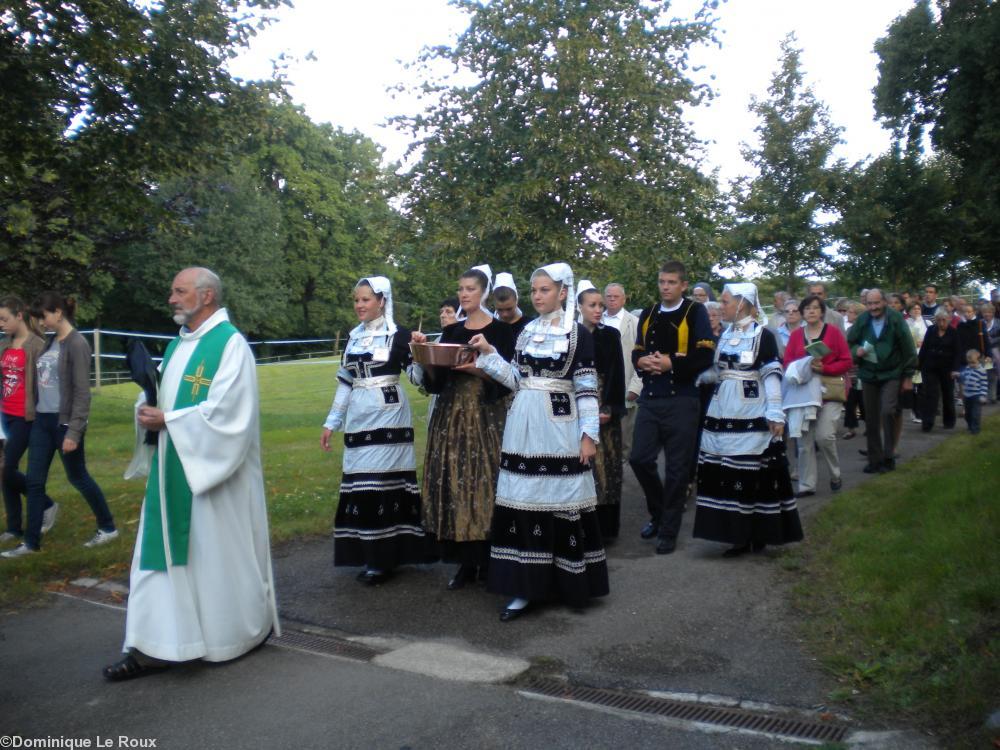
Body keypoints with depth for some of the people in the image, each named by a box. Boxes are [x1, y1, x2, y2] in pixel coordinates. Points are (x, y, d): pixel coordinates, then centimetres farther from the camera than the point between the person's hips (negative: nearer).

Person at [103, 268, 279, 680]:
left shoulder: (230, 344, -13)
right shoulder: (178, 343, 14)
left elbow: (224, 412, -21)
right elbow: (158, 394, 16)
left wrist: (167, 420, -16)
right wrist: (147, 410, -7)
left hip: (213, 471, -8)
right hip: (173, 471, 8)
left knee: (220, 552, 4)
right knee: (163, 552, 8)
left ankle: (248, 629, 25)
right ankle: (157, 646, 14)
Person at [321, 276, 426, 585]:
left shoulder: (398, 335, -4)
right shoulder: (354, 337, 13)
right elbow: (345, 383, 16)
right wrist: (331, 422, 15)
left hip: (387, 417, -6)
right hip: (358, 418, 6)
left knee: (383, 479, -4)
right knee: (361, 482, 7)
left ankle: (383, 559, 6)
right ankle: (370, 555, 19)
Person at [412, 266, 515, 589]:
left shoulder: (500, 330, 0)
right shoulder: (450, 331, 13)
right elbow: (435, 378, 10)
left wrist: (479, 368, -21)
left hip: (486, 415, -4)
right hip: (451, 414, 4)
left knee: (484, 481, -6)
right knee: (453, 482, 2)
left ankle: (488, 561, 8)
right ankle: (466, 561, 12)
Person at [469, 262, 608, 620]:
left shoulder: (578, 333, -2)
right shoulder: (526, 331, 12)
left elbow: (587, 388, -6)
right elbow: (516, 380, 9)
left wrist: (589, 434, -10)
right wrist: (488, 353, 0)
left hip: (559, 425, -5)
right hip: (524, 424, 5)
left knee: (562, 500, 0)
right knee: (522, 500, 3)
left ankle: (570, 582, 16)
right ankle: (527, 586, 11)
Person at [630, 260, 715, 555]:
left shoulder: (695, 312, -2)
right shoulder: (647, 315, 13)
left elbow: (705, 357, -10)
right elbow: (637, 352, 17)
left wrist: (672, 363, -19)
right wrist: (641, 361, -5)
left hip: (681, 401, -4)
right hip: (649, 399, 5)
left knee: (676, 468, 2)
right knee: (640, 459, 3)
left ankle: (669, 531, 13)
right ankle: (658, 512, 27)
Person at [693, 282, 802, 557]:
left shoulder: (763, 335, -6)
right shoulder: (725, 334, 12)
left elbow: (772, 376, -8)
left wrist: (775, 414, -13)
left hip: (751, 414, -6)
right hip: (723, 413, 6)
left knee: (753, 473, -2)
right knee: (725, 474, 3)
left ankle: (757, 533, 11)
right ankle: (737, 533, 11)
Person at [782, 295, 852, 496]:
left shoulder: (833, 331, 0)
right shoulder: (796, 334, 7)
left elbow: (846, 361, -2)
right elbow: (787, 363, 5)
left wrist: (824, 368, -16)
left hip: (829, 390, -3)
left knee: (824, 436, -13)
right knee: (804, 440, 1)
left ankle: (835, 475, 14)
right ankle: (806, 485, 10)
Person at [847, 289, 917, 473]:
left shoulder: (896, 319, -8)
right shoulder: (861, 320, -3)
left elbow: (907, 348, -3)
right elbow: (850, 344, 9)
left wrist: (908, 376, 0)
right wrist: (856, 351, -15)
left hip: (891, 375, -3)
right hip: (868, 375, 3)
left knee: (887, 412, -18)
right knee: (871, 420, 7)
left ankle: (888, 456, -3)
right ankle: (875, 459, 18)